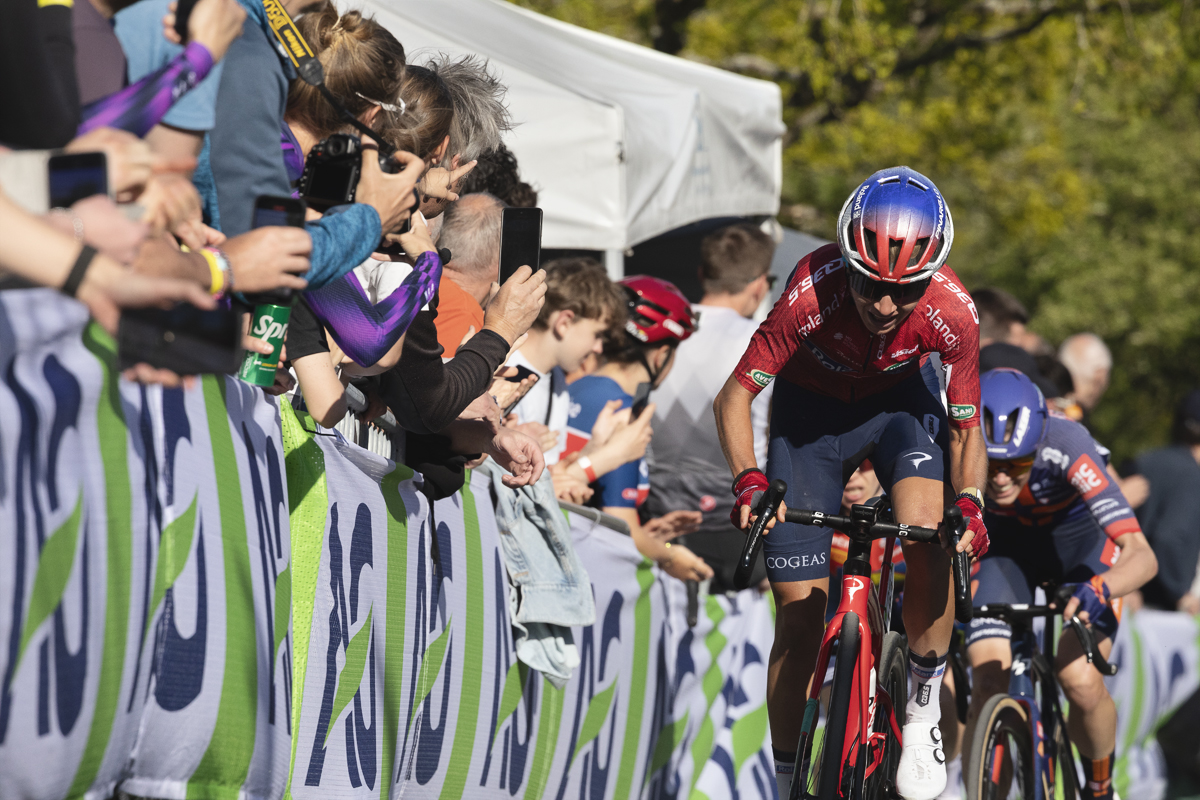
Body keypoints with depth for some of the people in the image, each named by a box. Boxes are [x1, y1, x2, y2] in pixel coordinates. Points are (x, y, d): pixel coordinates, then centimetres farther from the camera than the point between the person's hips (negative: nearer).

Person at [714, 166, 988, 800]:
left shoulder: (952, 313, -30)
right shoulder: (811, 294, -35)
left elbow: (966, 430, -16)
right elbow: (734, 397, -24)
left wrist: (969, 505, -33)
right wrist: (748, 481, -39)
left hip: (901, 399, 0)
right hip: (812, 407, 0)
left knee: (927, 528, -32)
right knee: (799, 618, -2)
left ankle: (923, 712, -13)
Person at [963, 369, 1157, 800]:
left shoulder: (1067, 449, -39)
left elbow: (1142, 555, -44)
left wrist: (1099, 588, -63)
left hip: (1081, 541, -2)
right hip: (1006, 542, 2)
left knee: (1081, 684, -18)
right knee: (988, 688, -17)